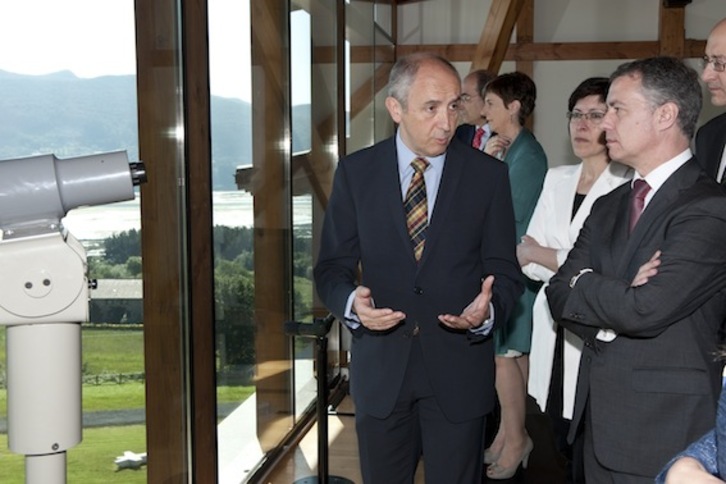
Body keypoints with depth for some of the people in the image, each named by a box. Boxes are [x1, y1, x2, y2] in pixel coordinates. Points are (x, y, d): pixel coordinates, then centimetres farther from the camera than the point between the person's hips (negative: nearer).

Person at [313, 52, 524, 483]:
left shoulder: (489, 175, -2)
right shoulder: (355, 172, -1)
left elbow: (505, 270, 0)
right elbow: (332, 266, 2)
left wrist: (487, 311, -21)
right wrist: (352, 303, -19)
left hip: (458, 370, -1)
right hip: (380, 369, 1)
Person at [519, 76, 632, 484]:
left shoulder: (631, 186, -10)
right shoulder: (556, 179, 9)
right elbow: (529, 260, 5)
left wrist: (540, 254, -7)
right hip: (555, 335, 6)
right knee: (565, 450, 16)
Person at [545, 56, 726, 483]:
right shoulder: (609, 207, 11)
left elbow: (646, 310, -25)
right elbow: (560, 296, 4)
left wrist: (583, 284, -7)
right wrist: (616, 302, -16)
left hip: (665, 432, -6)